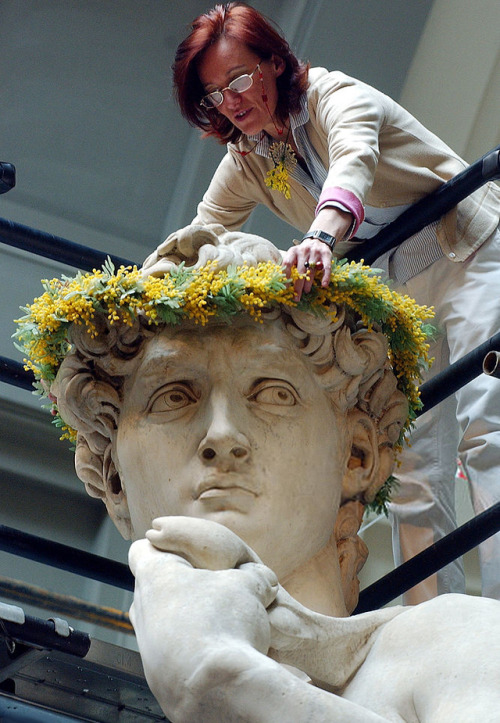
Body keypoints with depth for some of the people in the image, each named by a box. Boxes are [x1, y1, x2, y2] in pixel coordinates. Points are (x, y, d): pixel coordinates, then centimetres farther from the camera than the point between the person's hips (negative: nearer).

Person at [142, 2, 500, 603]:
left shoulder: (335, 95, -18)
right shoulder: (245, 164, 4)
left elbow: (353, 164, -39)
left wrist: (321, 237, -60)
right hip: (396, 294, 7)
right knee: (413, 469, -3)